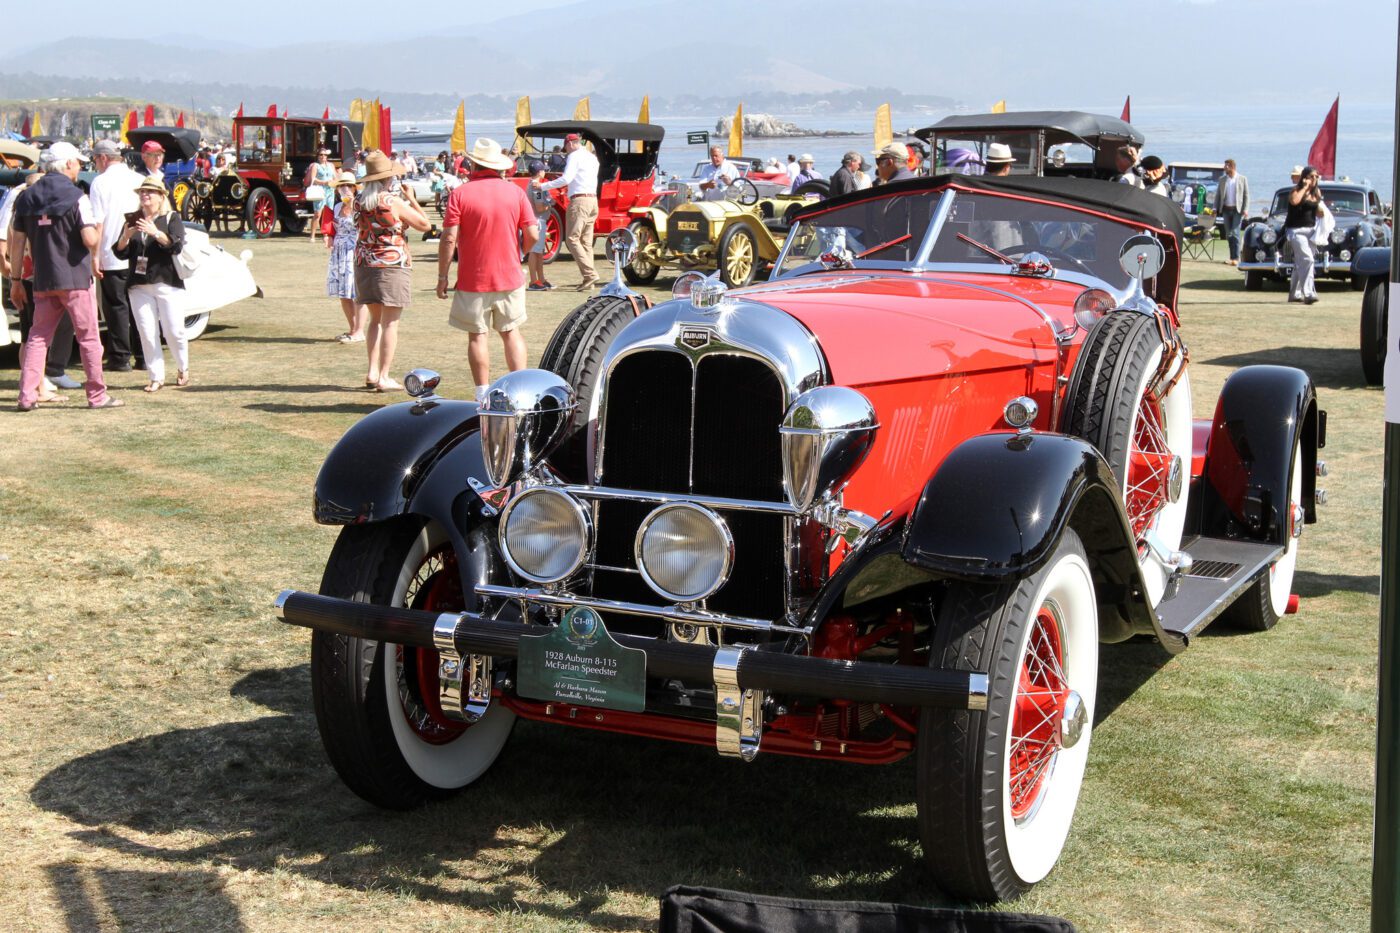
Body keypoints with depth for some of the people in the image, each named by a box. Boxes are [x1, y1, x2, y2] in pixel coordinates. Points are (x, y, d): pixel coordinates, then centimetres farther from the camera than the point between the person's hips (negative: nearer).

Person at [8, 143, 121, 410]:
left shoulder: (27, 198, 7)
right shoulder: (76, 197, -10)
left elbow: (17, 242, 7)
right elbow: (90, 240, -18)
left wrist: (16, 280, 12)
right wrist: (95, 256, 5)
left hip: (42, 280, 5)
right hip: (75, 278, -5)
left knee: (38, 336, 11)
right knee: (88, 337, 4)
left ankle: (27, 396, 5)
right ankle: (97, 395, 8)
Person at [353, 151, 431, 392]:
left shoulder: (359, 200, 3)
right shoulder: (394, 202, -13)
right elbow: (424, 224, -7)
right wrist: (411, 199, 3)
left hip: (364, 265, 6)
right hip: (392, 265, -6)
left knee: (375, 320, 18)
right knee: (389, 324, -1)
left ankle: (372, 372, 15)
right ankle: (384, 377, -2)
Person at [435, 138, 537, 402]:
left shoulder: (460, 194, -9)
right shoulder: (515, 192, 0)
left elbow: (449, 239, -13)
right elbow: (533, 234, -3)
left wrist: (442, 276, -5)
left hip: (473, 281, -3)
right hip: (510, 278, 3)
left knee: (477, 335, 5)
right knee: (511, 331, 14)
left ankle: (483, 396, 6)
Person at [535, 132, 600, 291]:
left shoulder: (574, 156, -5)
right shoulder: (592, 157, 20)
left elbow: (566, 178, -16)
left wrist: (543, 186, -12)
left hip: (579, 200, -8)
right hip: (593, 199, 8)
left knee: (573, 239, -7)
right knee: (586, 241, 7)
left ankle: (590, 273, -18)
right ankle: (589, 282, 2)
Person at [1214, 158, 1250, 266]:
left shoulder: (1242, 179, 1)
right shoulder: (1222, 179, 10)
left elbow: (1246, 195, 1)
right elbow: (1218, 194, 12)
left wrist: (1245, 209, -10)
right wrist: (1216, 208, 2)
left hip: (1237, 209, -4)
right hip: (1226, 209, 4)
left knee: (1235, 233, -11)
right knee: (1228, 234, 6)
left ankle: (1236, 258, -13)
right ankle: (1232, 256, 14)